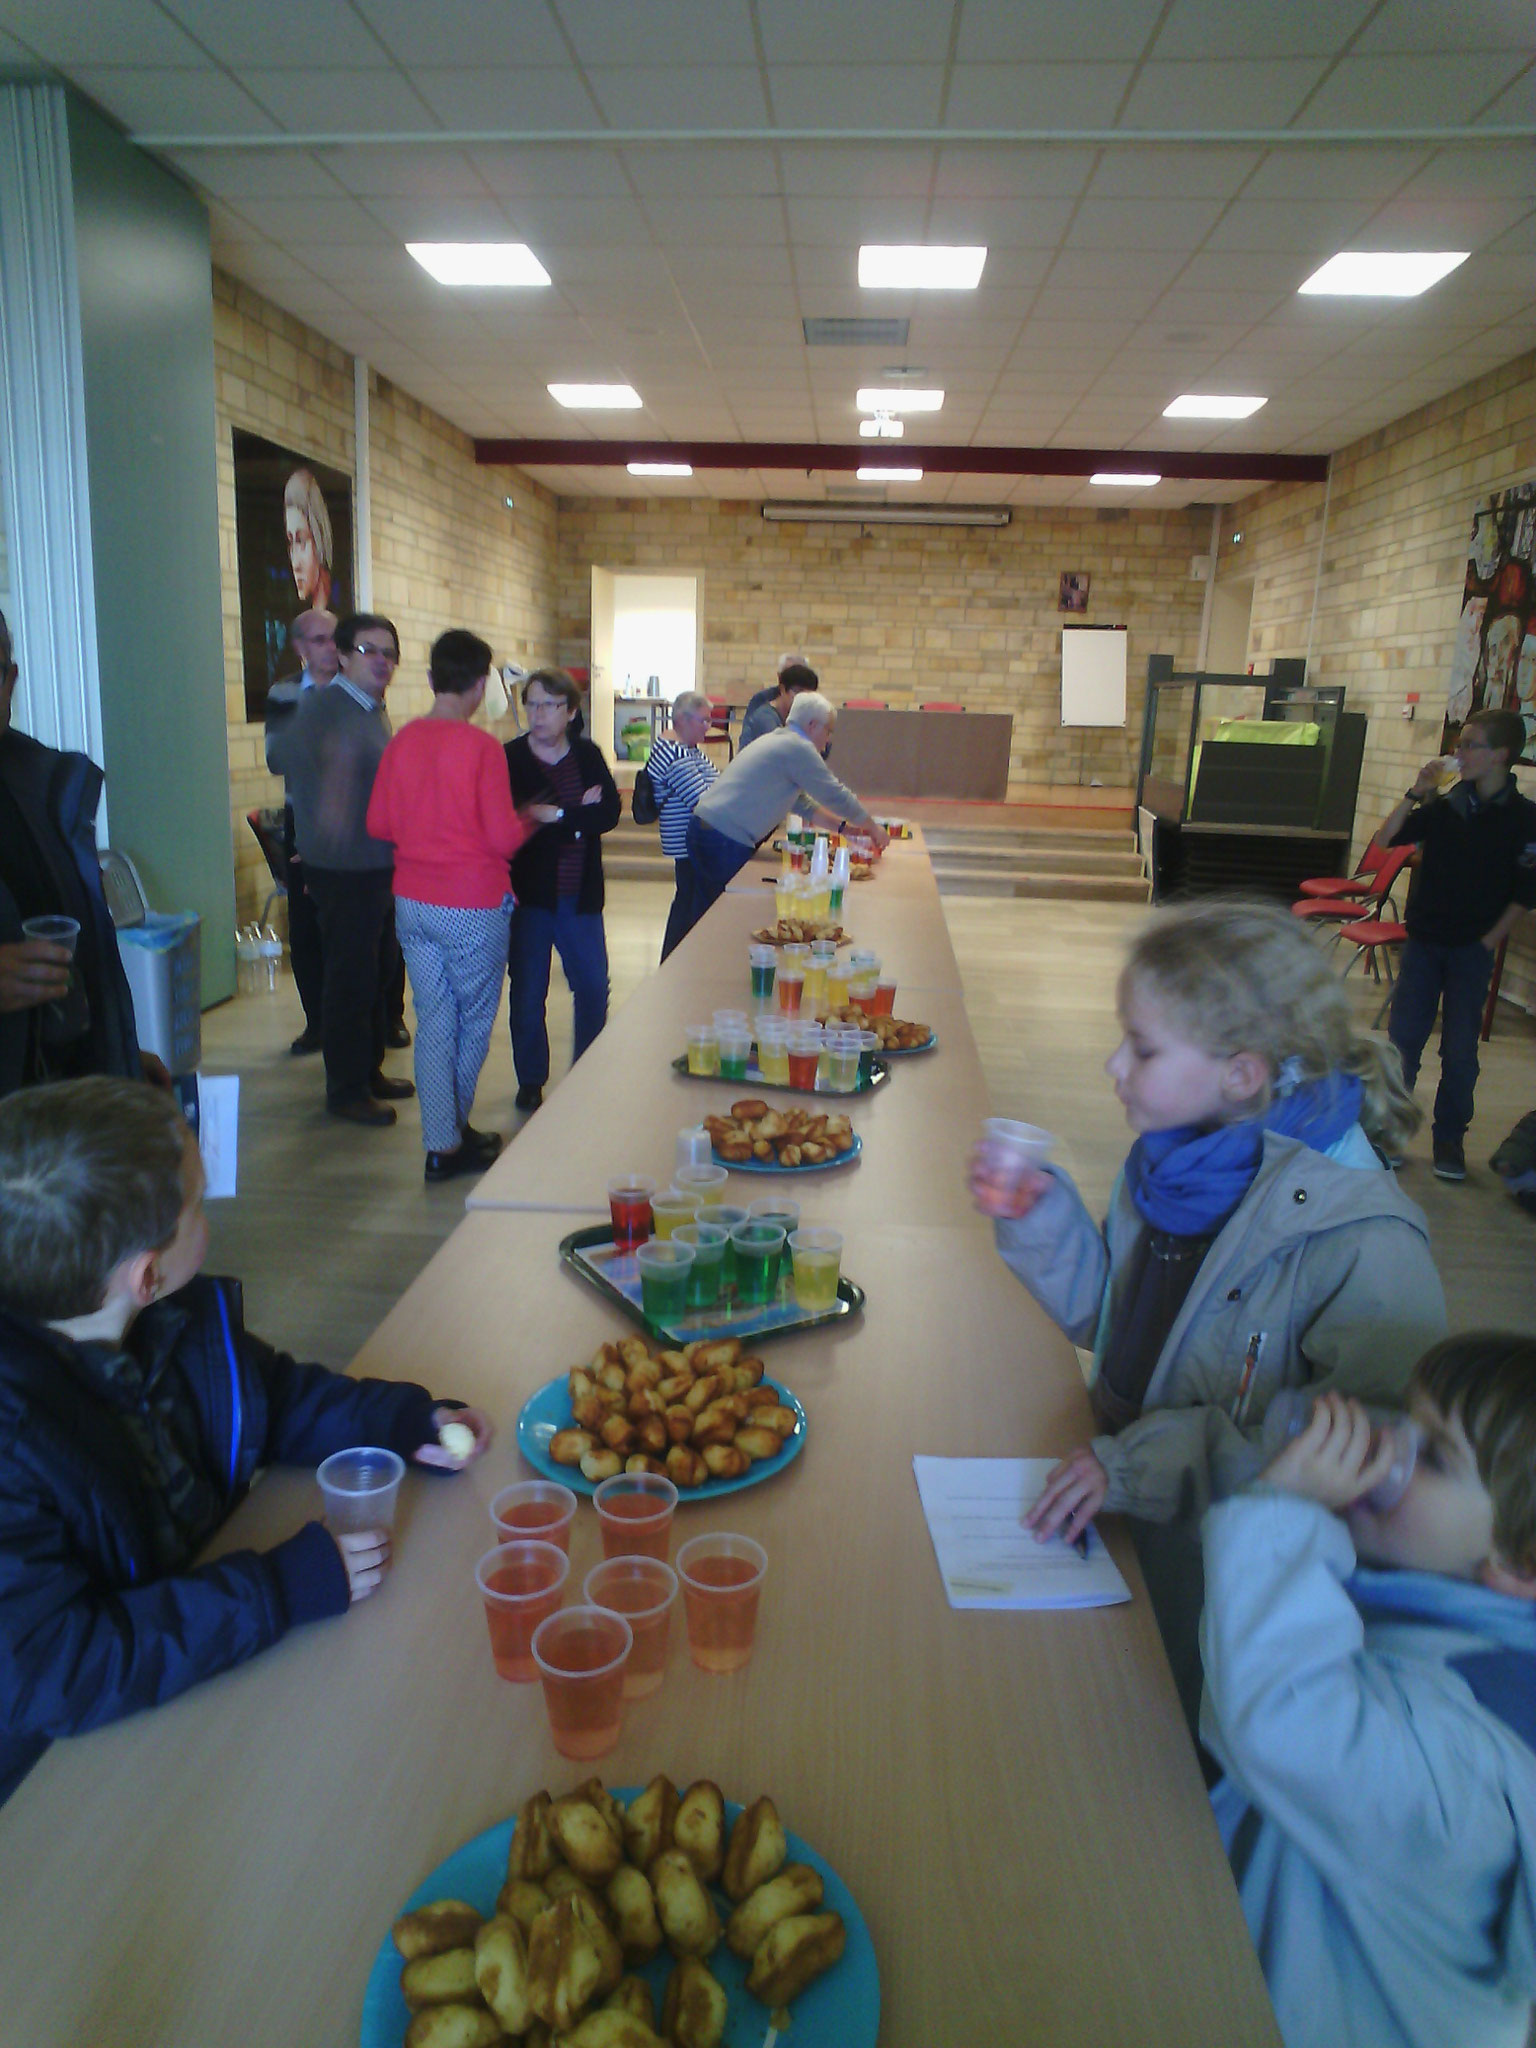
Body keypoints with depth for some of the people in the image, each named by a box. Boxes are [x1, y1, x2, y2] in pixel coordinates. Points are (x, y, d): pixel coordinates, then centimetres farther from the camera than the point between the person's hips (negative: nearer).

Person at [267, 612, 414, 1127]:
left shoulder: (375, 709, 12)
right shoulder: (325, 705, -16)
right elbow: (282, 752, -32)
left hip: (377, 864, 9)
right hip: (343, 868, -9)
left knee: (377, 970, 17)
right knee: (350, 978, -2)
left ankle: (369, 1071, 31)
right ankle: (346, 1089, 10)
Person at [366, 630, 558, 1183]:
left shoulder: (402, 740, 0)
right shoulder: (481, 747, -15)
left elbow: (377, 824, 7)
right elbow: (504, 839, -16)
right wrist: (533, 818, 4)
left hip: (412, 903, 5)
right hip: (473, 908, -5)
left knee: (434, 1021, 10)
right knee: (475, 1019, 13)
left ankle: (441, 1143, 13)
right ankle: (456, 1131, 26)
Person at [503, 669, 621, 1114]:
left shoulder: (588, 756, 5)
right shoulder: (509, 759, -5)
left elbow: (610, 812, -8)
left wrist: (556, 816, -17)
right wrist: (580, 815, -14)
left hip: (581, 897, 3)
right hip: (529, 897, -3)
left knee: (594, 990, 7)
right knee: (528, 996, 6)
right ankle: (530, 1082, 23)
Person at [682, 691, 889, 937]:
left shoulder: (776, 739, 21)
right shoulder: (798, 748, -10)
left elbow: (801, 803, 29)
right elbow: (835, 795, -5)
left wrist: (842, 824, 29)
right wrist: (872, 828, 9)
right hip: (726, 841, -10)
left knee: (704, 915, 15)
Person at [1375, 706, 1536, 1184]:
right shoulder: (1444, 808, 1)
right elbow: (1385, 839, -4)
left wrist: (1489, 942, -9)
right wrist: (1416, 793, -13)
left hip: (1473, 949, -2)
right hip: (1424, 940, 2)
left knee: (1460, 1048, 3)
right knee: (1403, 1038, 4)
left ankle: (1449, 1137, 18)